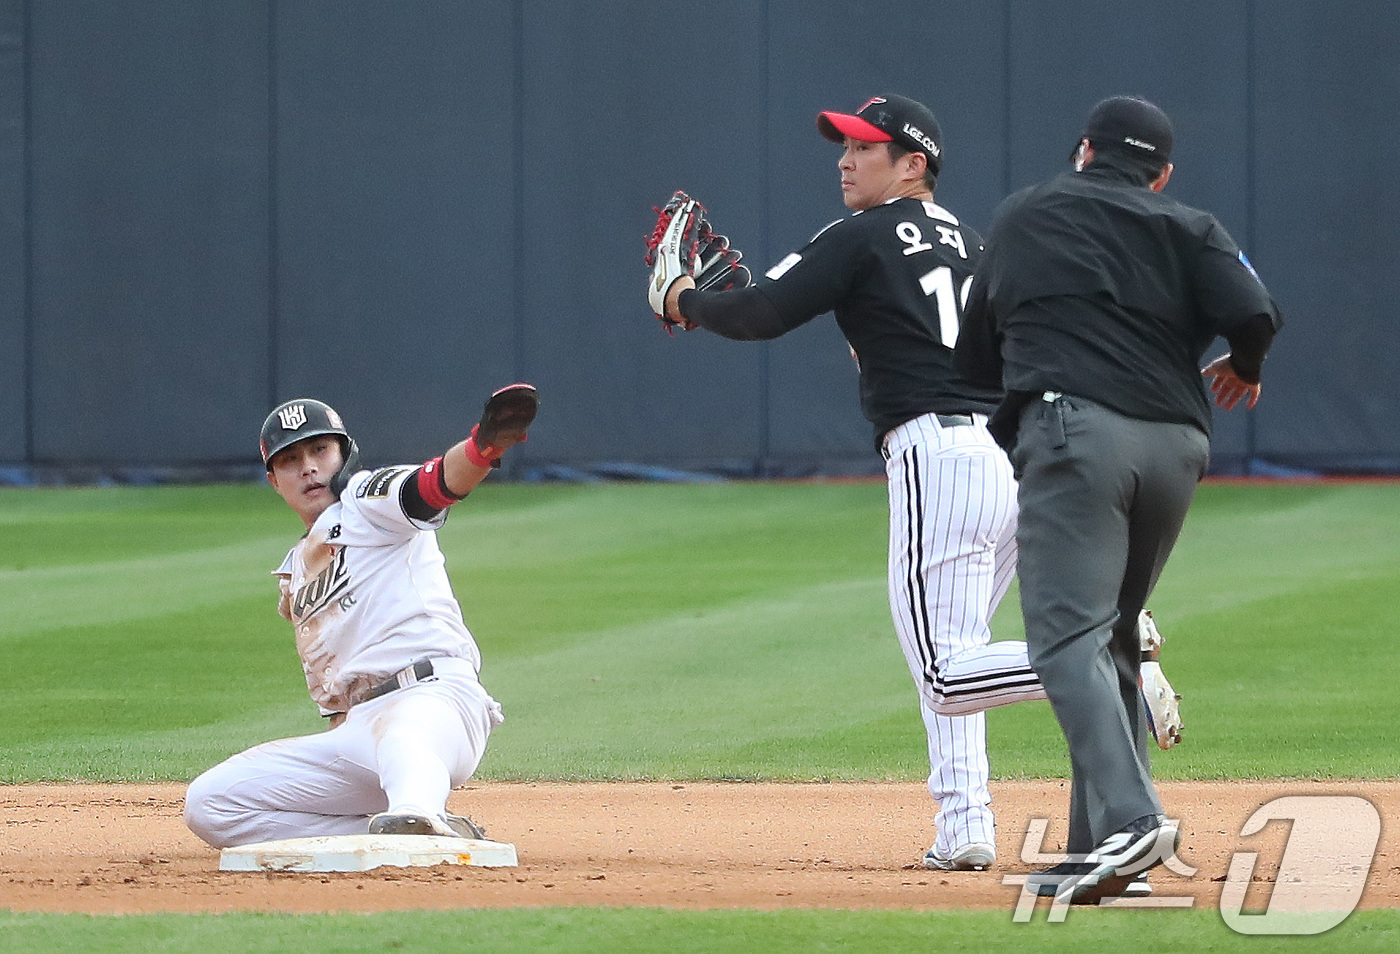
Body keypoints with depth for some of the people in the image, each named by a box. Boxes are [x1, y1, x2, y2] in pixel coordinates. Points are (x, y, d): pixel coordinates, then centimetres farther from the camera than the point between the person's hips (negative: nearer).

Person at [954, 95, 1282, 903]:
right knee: (1112, 635, 16)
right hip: (1178, 443, 3)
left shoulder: (1022, 218, 22)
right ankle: (1103, 851, 10)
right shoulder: (1187, 227, 18)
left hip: (1075, 433, -3)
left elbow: (975, 359, 27)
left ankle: (1129, 816, -35)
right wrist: (1242, 370, 21)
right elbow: (1253, 314, 0)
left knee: (1069, 631, -15)